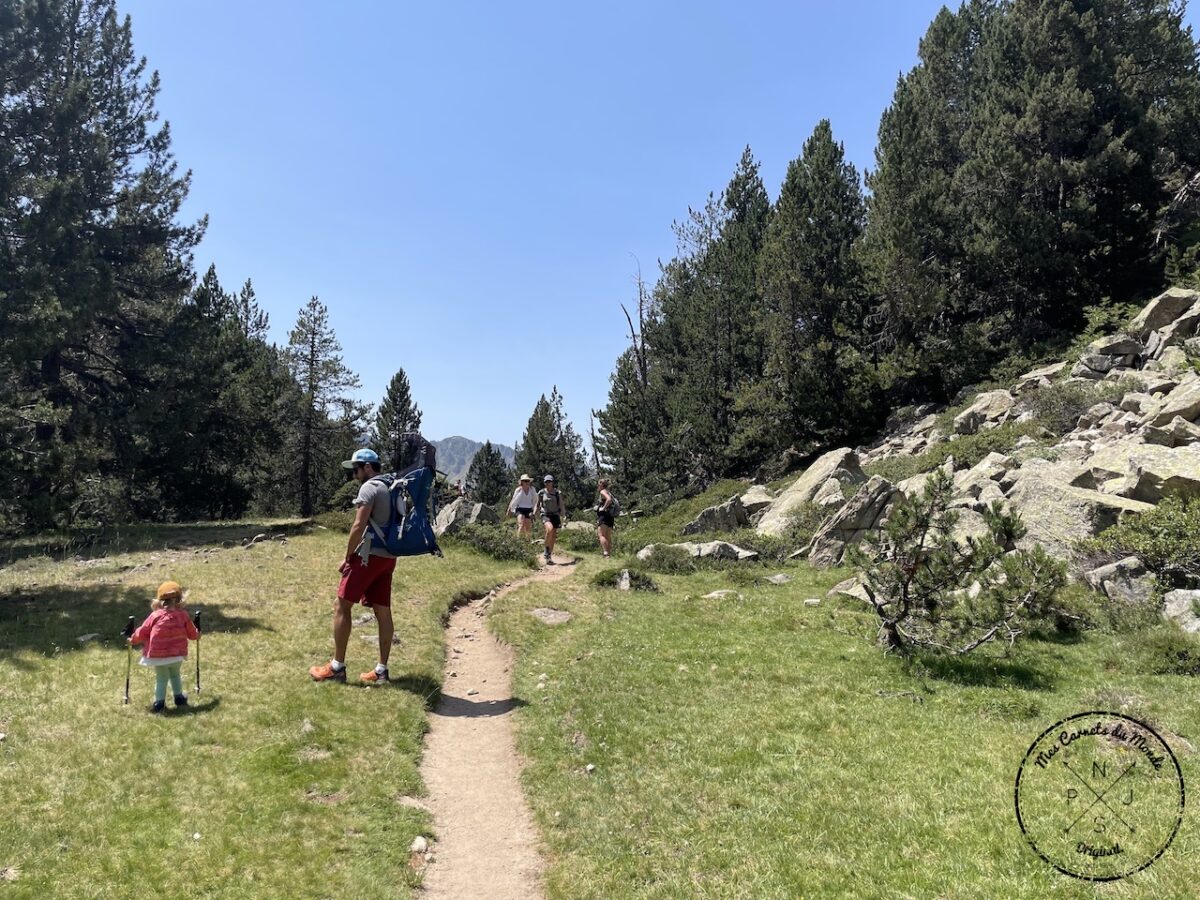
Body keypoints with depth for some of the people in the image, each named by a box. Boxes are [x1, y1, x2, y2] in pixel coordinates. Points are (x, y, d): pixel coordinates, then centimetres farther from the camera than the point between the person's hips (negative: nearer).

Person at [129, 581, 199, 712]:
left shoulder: (155, 615, -7)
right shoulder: (183, 615, -4)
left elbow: (142, 632, 1)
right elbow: (192, 633, 8)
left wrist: (133, 639, 21)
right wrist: (197, 634, 31)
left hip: (158, 655, -1)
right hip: (177, 654, 1)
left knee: (162, 678, 10)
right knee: (175, 675, 22)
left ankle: (159, 703, 4)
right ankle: (179, 697, 28)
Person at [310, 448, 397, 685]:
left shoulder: (369, 487, -8)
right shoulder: (390, 489, 18)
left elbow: (359, 526, -16)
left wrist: (347, 557, -8)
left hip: (369, 555, -8)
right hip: (388, 557, 8)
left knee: (341, 605, 0)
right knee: (383, 611, 6)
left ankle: (337, 667, 3)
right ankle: (381, 671, 9)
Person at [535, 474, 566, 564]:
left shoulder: (557, 493, 3)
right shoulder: (541, 493, 3)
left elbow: (562, 506, 3)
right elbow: (537, 505, 13)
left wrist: (563, 516, -9)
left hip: (555, 515, 2)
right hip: (545, 515, -2)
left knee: (553, 537, 2)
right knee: (550, 528, -32)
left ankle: (549, 556, 15)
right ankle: (546, 549, -16)